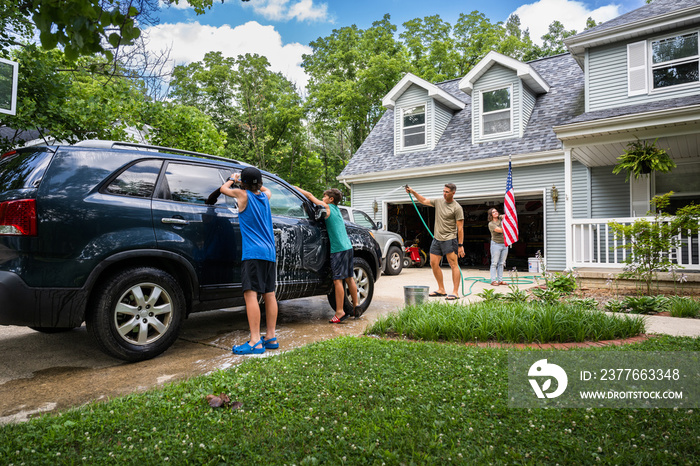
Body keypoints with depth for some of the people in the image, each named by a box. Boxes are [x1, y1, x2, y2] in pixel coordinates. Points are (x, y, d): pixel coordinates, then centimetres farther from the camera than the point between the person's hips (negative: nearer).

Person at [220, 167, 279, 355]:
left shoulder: (243, 195, -3)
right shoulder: (265, 196, 12)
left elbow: (223, 188, 16)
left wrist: (232, 179, 33)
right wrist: (255, 181, 40)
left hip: (253, 252, -7)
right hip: (270, 251, 7)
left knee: (250, 293, -10)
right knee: (269, 293, 8)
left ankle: (255, 342, -15)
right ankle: (271, 337, 14)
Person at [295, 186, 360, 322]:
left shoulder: (326, 207, -3)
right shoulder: (336, 209, 18)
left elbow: (310, 195, 4)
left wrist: (296, 188, 17)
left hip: (338, 249, -8)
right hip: (348, 247, 8)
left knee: (337, 280, -7)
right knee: (349, 278, 14)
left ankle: (340, 312, -7)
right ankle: (356, 306, 20)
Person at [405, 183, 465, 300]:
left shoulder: (457, 208, -10)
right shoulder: (438, 201, 8)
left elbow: (460, 228, -11)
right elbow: (424, 201, 23)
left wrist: (460, 245, -13)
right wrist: (413, 192, 13)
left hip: (449, 239, -7)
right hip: (437, 238, 7)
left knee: (453, 265, -6)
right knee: (434, 264, 8)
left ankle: (455, 292, -4)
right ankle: (441, 289, 19)